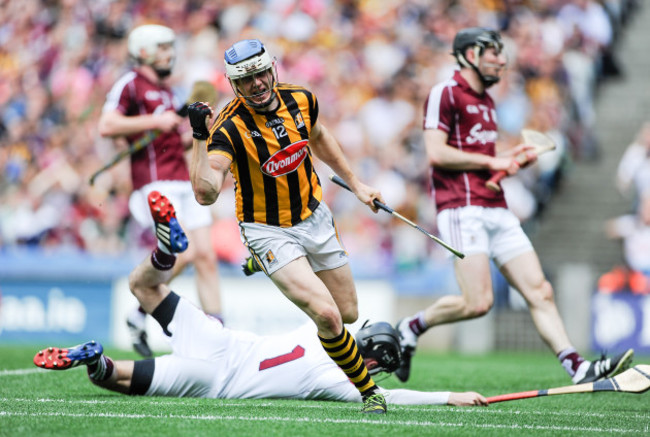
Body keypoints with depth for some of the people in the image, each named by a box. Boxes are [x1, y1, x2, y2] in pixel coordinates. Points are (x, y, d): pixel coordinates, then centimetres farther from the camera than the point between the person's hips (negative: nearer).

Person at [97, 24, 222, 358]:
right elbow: (107, 126, -16)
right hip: (155, 182, -8)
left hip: (183, 183, 8)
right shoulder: (130, 84, -2)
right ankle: (139, 316, -2)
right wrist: (154, 121, -17)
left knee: (206, 257, 0)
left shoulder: (166, 92, 25)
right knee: (184, 252, -19)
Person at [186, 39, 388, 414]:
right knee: (327, 316, -20)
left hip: (315, 218, 5)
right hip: (268, 231, -5)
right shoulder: (230, 128, -24)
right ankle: (369, 390, 1)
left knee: (348, 313, 9)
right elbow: (206, 193, -37)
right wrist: (200, 138, -45)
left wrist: (355, 184, 19)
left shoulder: (300, 99, -7)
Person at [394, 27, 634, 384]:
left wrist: (512, 157, 13)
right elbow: (437, 153, -14)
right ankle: (411, 328, 5)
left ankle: (577, 368, -9)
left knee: (539, 292, -3)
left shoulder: (486, 101, 23)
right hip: (462, 210, -8)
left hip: (497, 210, 9)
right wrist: (491, 161, -10)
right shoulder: (445, 93, -4)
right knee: (478, 303, -17)